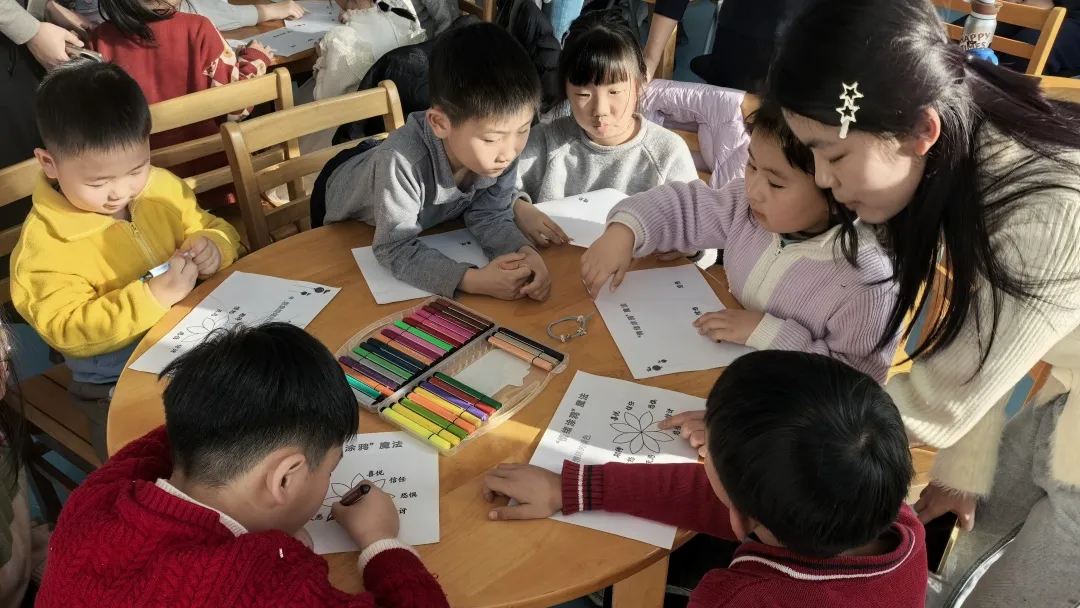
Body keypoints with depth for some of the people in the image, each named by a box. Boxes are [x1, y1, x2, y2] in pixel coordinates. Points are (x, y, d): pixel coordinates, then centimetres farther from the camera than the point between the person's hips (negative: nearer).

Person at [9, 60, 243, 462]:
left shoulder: (163, 188, 0)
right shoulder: (44, 244, -13)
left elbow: (215, 230, 12)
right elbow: (69, 331, -18)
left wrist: (214, 248, -13)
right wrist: (154, 297, -29)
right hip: (119, 384, -4)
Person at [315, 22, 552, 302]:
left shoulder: (500, 149, -32)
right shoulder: (402, 161, -48)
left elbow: (489, 215, -21)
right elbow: (395, 250, -42)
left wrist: (525, 253, -41)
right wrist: (473, 280, -54)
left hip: (424, 218, 3)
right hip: (350, 224, -3)